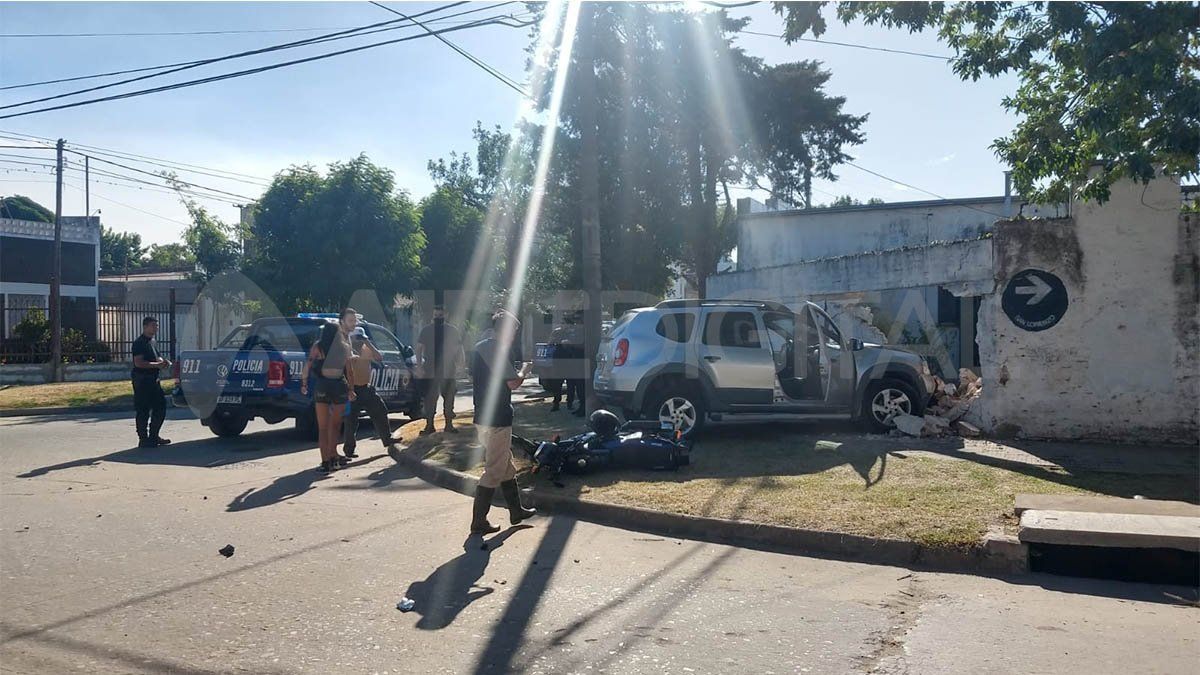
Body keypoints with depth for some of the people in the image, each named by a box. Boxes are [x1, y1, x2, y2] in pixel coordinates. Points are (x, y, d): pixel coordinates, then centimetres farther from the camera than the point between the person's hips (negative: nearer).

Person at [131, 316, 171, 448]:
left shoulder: (151, 342, 17)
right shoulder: (139, 343, -13)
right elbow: (138, 363, -22)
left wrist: (163, 362, 5)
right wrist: (157, 364, -23)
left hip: (152, 380, 10)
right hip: (142, 380, -10)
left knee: (160, 407, 11)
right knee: (143, 410, -4)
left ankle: (153, 436, 20)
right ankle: (143, 439, 2)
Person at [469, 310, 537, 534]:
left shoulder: (480, 347, 11)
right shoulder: (497, 350, -18)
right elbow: (513, 383, -21)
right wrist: (524, 370, -1)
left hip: (483, 417, 10)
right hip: (496, 420, -10)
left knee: (507, 467, 20)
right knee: (494, 471, -1)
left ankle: (517, 511, 31)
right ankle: (479, 522, 4)